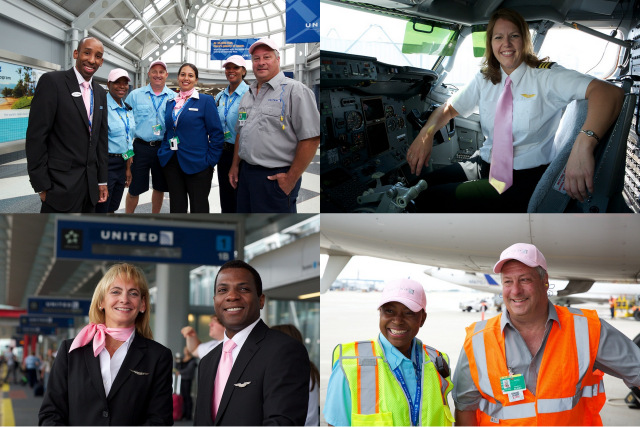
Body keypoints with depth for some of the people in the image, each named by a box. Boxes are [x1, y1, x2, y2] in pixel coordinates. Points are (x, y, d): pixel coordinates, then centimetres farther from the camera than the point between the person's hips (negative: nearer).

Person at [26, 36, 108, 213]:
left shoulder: (100, 92, 13)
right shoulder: (52, 81, -7)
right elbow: (36, 137, -11)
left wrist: (102, 180, 12)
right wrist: (42, 186, -13)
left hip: (91, 184, 7)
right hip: (61, 184, -6)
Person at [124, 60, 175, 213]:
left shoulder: (174, 98, 5)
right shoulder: (135, 95, 3)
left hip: (163, 148, 2)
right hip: (140, 148, -1)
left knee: (160, 187, 12)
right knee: (134, 189, 1)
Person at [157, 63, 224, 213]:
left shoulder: (206, 100, -3)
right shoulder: (171, 103, 13)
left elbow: (216, 133, -6)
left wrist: (210, 161, -11)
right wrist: (163, 153, 7)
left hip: (197, 165, -5)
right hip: (172, 163, 5)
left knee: (198, 208, 1)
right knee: (176, 207, 10)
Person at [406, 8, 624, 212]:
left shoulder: (546, 76, -10)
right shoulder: (484, 80, 9)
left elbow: (610, 93, -24)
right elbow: (448, 109, 18)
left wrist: (584, 144, -44)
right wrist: (426, 132, -8)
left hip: (527, 177, -6)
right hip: (486, 165, 6)